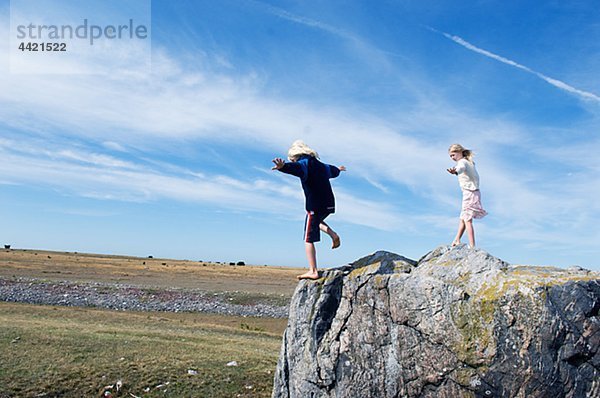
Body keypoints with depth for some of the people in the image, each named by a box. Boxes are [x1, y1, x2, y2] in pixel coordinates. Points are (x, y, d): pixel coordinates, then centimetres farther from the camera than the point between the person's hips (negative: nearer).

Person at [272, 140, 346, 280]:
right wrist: (338, 169, 65)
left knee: (308, 240, -3)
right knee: (317, 221, 37)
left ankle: (313, 271, -7)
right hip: (329, 205, 8)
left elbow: (294, 168, -32)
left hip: (315, 206, -8)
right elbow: (332, 170, 41)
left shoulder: (303, 164, -6)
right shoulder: (320, 165, 19)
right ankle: (333, 235, 16)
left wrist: (283, 166, -53)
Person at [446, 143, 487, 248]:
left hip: (469, 193, -10)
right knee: (462, 219, 19)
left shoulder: (462, 162, -14)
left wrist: (455, 171, -63)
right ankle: (457, 240, 29)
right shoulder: (470, 162, 16)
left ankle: (472, 246, -13)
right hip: (474, 192, 10)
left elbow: (461, 168, -41)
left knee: (467, 220, -10)